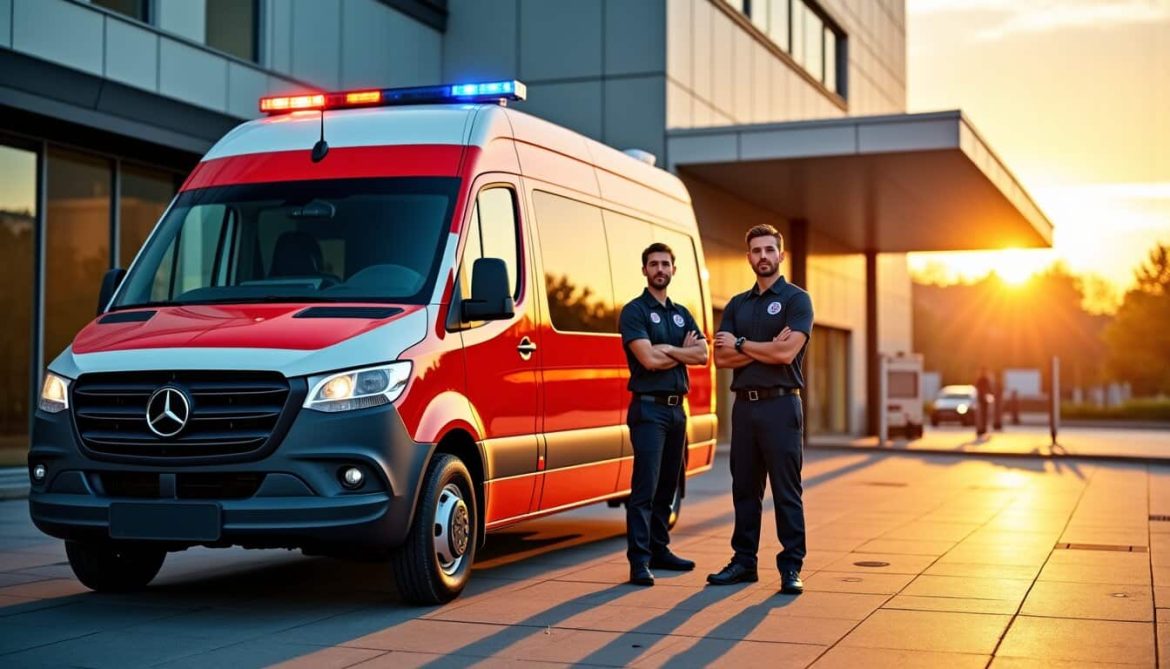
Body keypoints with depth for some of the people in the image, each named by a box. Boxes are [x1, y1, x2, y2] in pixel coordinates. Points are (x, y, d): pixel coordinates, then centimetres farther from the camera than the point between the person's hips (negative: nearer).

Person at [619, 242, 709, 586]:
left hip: (676, 408, 7)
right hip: (648, 407, -7)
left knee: (667, 486, 12)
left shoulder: (681, 314, 16)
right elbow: (648, 359, -17)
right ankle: (639, 561, -14)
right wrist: (682, 352, -3)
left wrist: (666, 349, -10)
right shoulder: (634, 311, -4)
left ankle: (659, 550, 20)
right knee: (645, 486, -12)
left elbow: (702, 354, 2)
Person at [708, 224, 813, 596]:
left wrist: (740, 344, -4)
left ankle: (791, 568, 0)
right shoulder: (736, 305, 15)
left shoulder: (796, 299, -1)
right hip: (744, 404, 6)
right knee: (744, 489, 10)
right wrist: (764, 347, -9)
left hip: (780, 404, -6)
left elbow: (786, 352, -15)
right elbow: (721, 357, 4)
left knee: (786, 491, -4)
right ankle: (744, 561, 17)